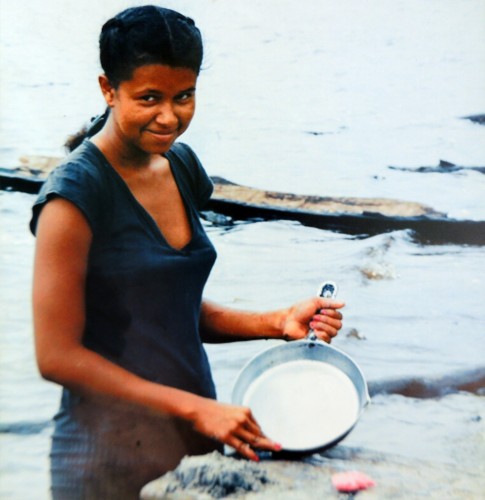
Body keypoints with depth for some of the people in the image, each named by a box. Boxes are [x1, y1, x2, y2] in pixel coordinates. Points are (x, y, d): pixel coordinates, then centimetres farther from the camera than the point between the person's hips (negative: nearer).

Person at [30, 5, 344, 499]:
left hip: (196, 440, 7)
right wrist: (195, 408, -19)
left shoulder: (181, 166, 6)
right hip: (113, 460, -6)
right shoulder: (76, 192, -16)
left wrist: (277, 322, -1)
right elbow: (57, 355, -17)